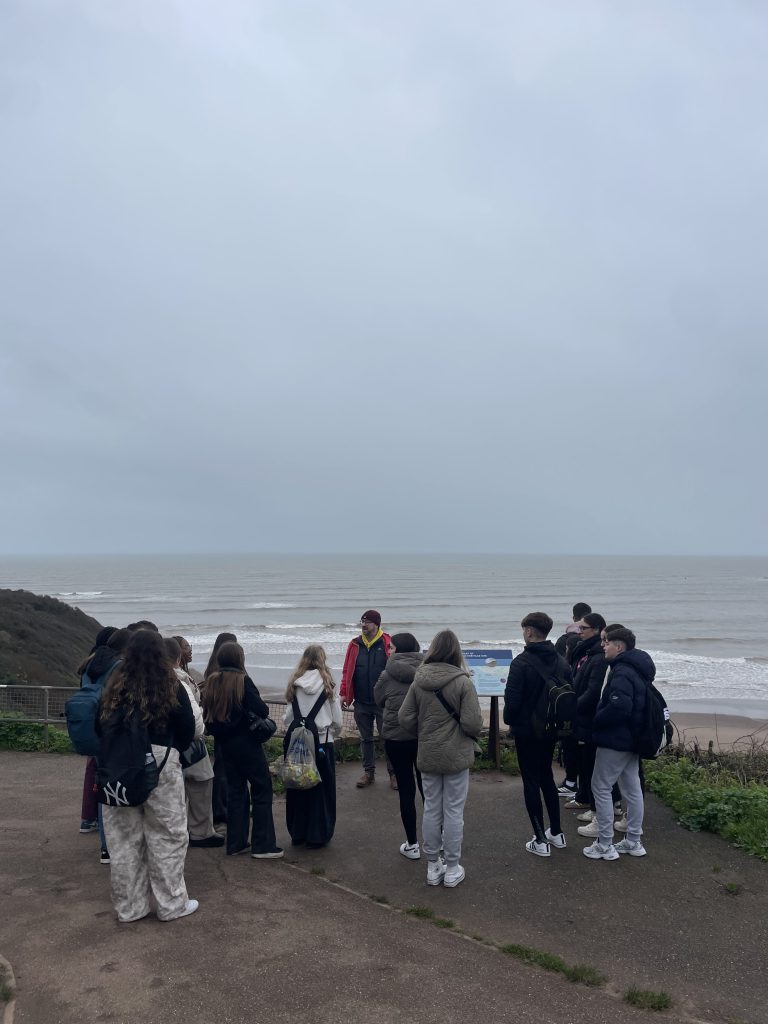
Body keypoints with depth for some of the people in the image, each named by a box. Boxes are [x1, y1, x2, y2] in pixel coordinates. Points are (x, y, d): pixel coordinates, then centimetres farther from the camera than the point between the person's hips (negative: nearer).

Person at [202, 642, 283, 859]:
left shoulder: (211, 681, 1)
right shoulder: (242, 680, -16)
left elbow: (208, 713, 6)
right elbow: (261, 710, -20)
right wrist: (264, 712, 0)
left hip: (224, 744, 6)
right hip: (246, 744, -6)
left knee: (235, 790, 16)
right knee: (262, 790, 3)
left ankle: (235, 843, 20)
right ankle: (262, 845, 4)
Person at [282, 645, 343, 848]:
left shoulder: (294, 685, -3)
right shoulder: (327, 684, -8)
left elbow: (287, 717, -3)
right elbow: (337, 720, -5)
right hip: (323, 743, -2)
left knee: (298, 788, 15)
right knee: (322, 790, 10)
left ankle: (297, 833, 25)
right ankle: (318, 836, 15)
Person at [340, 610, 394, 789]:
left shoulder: (388, 644, -7)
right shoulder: (355, 645, 4)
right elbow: (346, 671, 8)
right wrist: (344, 693, 2)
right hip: (361, 703, 4)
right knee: (366, 738, 14)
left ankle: (393, 773, 17)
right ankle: (369, 772, 26)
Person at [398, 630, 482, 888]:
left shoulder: (418, 681, -5)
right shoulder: (462, 682, -16)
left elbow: (405, 717, -3)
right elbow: (472, 722, -18)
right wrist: (475, 732, 5)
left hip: (427, 756, 3)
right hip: (456, 756, -3)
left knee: (431, 810, 14)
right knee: (453, 811, 8)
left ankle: (433, 867, 25)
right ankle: (452, 869, 18)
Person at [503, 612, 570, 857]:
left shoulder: (522, 662, -20)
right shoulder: (561, 662, 0)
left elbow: (512, 699, -20)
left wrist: (510, 721, -1)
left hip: (527, 731, -6)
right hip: (551, 729, 6)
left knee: (531, 781, 4)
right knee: (546, 777, 21)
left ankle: (540, 841, 7)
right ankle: (556, 833, 26)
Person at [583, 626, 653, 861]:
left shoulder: (621, 672, -21)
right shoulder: (636, 669, 11)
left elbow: (619, 706, -32)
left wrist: (595, 721, -18)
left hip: (615, 740, -10)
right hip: (632, 739, 10)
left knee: (601, 789, 0)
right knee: (632, 789, 15)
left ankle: (605, 846, 5)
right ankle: (634, 842, 25)